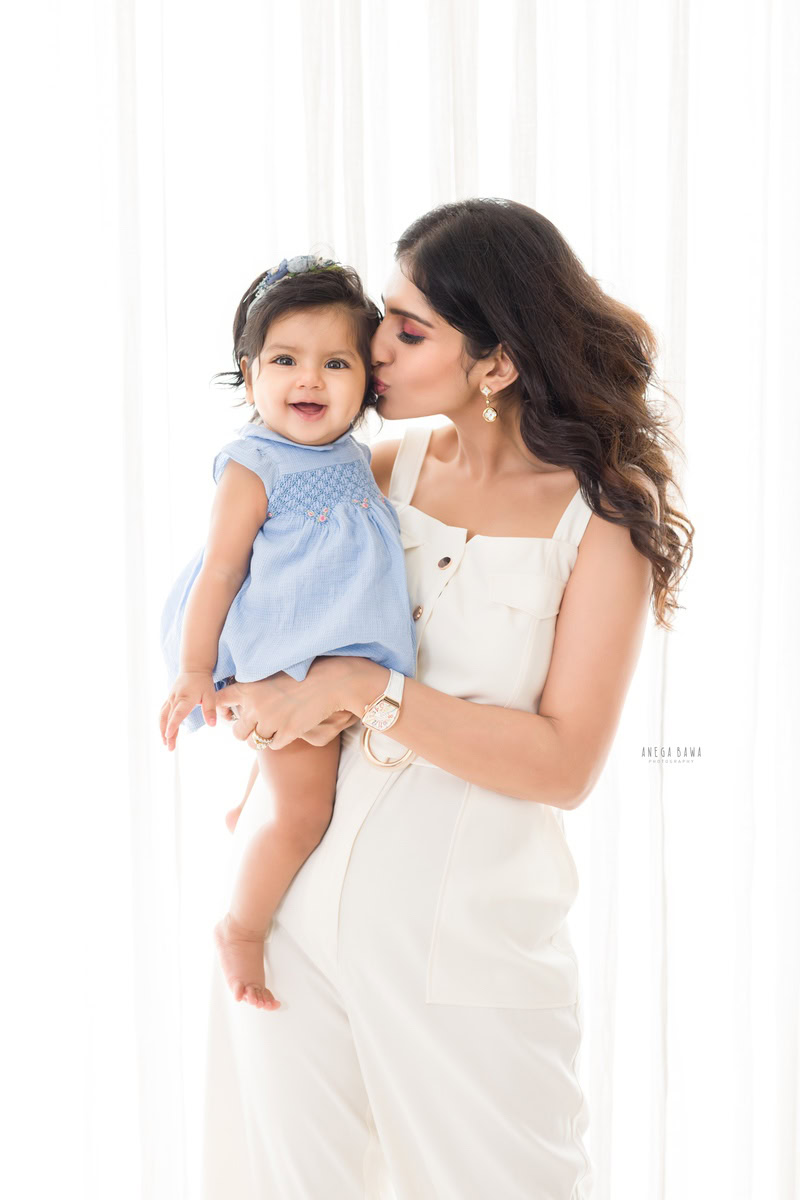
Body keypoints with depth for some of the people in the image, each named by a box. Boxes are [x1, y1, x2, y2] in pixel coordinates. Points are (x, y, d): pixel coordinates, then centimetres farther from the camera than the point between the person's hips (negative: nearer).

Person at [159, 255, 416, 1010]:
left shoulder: (354, 458, 7)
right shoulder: (253, 470, -16)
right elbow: (218, 571, -16)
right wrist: (194, 672, -18)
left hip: (346, 658, 8)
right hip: (281, 663, -8)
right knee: (305, 809, -8)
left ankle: (251, 806, 48)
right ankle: (241, 928, 10)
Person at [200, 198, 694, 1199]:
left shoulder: (603, 515, -8)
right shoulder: (387, 464, 4)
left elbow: (565, 763, -14)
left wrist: (364, 688, -20)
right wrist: (265, 689, -5)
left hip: (465, 927, -4)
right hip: (295, 887, 4)